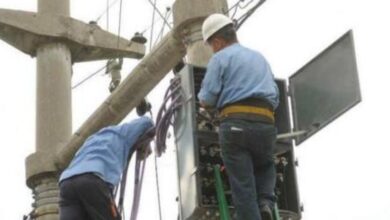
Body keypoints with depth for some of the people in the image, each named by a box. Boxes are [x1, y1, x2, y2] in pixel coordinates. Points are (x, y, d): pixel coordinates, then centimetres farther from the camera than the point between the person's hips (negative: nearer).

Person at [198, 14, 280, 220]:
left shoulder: (220, 58, 7)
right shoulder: (260, 58, 26)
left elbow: (207, 98, 0)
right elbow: (275, 97, 21)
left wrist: (202, 98, 22)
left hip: (235, 124, -5)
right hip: (266, 124, 5)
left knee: (242, 184, -3)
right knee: (265, 167, 27)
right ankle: (265, 203, 0)